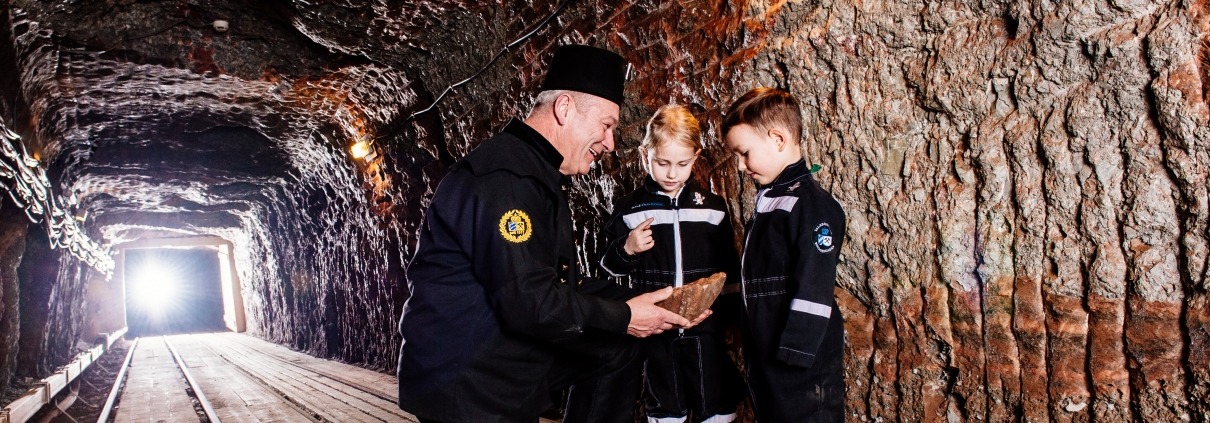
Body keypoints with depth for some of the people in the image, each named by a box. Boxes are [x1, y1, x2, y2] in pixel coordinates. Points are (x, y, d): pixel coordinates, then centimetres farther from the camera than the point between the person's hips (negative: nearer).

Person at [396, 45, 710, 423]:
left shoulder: (542, 177, 11)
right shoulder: (505, 175, -22)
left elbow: (567, 284, 12)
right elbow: (528, 302, -28)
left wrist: (641, 301, 2)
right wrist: (623, 317, -16)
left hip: (516, 355, 10)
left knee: (617, 351, 12)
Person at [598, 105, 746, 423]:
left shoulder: (712, 207, 3)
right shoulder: (629, 209, 0)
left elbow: (728, 269, 12)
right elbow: (609, 265, 5)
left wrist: (733, 314, 12)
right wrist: (627, 249, -14)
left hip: (705, 327, 1)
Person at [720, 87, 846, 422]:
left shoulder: (810, 203, -16)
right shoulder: (768, 200, 13)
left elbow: (814, 290, -21)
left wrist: (793, 354, -21)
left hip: (803, 364, -9)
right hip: (766, 357, 9)